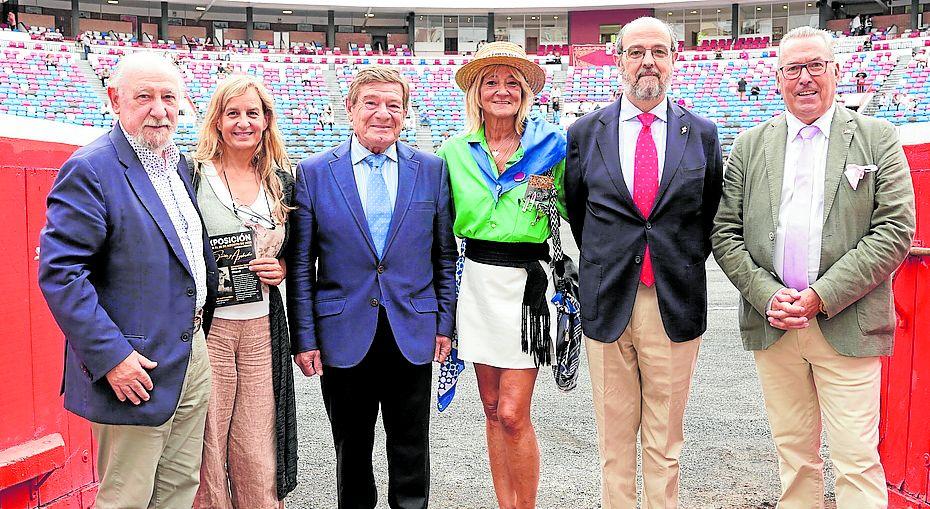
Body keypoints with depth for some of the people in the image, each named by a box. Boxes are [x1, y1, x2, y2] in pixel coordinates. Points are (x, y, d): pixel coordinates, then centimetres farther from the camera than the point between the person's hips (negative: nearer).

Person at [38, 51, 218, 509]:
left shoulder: (179, 164, 11)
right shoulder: (91, 169, -14)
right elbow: (58, 272, -19)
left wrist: (202, 327, 13)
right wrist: (111, 355, -21)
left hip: (193, 356, 8)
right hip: (134, 369, -7)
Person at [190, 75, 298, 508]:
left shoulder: (282, 180, 10)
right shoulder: (191, 174, -2)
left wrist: (282, 268, -1)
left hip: (262, 329, 3)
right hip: (205, 326, -3)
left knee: (258, 454, 8)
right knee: (204, 450, 2)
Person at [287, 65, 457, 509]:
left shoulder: (432, 169, 3)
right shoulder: (314, 172, 0)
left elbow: (445, 254, 6)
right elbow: (300, 264, 0)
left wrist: (445, 323, 3)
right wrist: (304, 337, -3)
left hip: (413, 334, 1)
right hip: (344, 335, 0)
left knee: (411, 452, 12)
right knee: (351, 452, 14)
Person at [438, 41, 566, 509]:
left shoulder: (550, 146, -1)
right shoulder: (455, 152, 7)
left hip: (527, 281, -3)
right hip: (477, 279, 3)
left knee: (513, 415, -6)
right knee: (492, 410, 12)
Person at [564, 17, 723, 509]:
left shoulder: (702, 134, 5)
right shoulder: (584, 133, 3)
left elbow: (710, 212, 15)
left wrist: (686, 264, 10)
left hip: (675, 304, 0)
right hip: (607, 304, 0)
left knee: (665, 442, 10)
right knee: (614, 440, 10)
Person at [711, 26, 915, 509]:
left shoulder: (878, 138, 4)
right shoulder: (750, 145, 10)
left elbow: (895, 230, -5)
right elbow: (725, 232, 6)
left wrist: (821, 297, -13)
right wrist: (768, 296, -8)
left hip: (848, 325, -2)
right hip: (771, 323, 2)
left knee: (857, 462, -1)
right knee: (793, 456, 12)